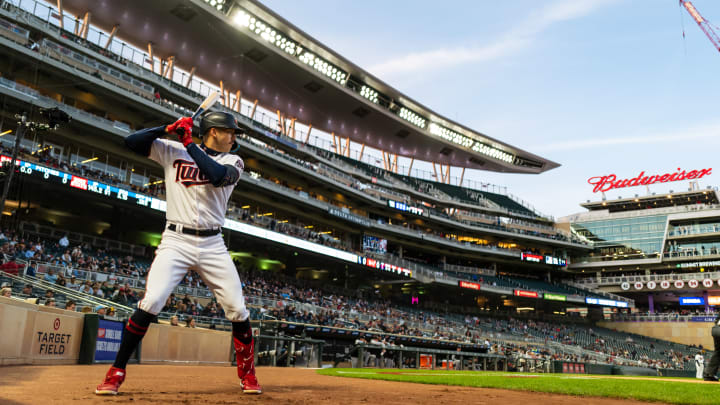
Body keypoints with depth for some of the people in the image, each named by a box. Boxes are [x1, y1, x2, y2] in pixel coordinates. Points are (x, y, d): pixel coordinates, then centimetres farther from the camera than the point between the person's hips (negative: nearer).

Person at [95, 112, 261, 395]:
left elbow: (217, 176, -16)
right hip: (176, 241, -1)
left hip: (212, 245, 2)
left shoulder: (232, 161, 6)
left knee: (238, 310, -3)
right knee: (151, 303, -17)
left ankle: (247, 375, 17)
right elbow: (132, 142, 1)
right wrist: (169, 129, -8)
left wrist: (189, 143, -10)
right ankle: (116, 372, 1)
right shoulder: (173, 150, 7)